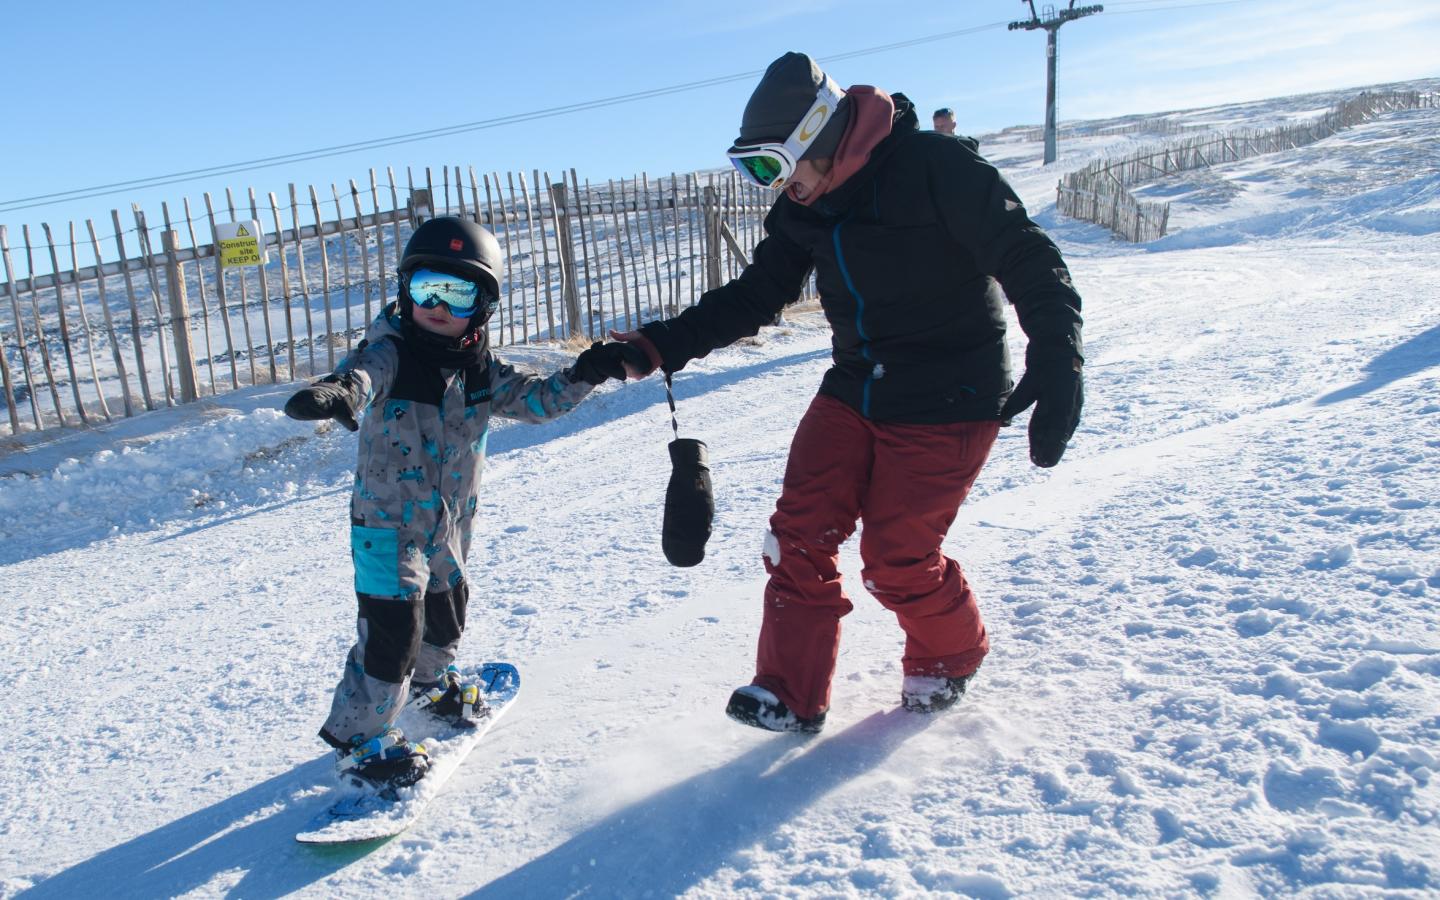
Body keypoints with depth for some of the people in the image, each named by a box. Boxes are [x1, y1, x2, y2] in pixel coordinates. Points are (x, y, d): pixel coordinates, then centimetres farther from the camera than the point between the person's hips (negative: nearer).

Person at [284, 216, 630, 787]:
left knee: (446, 608, 24)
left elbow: (535, 400, 3)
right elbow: (362, 374, -40)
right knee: (394, 629, -11)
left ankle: (429, 681, 53)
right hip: (387, 521, -6)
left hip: (449, 523, 7)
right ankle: (358, 736, 7)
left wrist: (583, 375, -12)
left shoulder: (480, 369, -1)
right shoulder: (391, 354, -19)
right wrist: (336, 392, -63)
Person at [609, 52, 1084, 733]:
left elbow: (1027, 258, -18)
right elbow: (754, 296, 8)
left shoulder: (934, 167, -18)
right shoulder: (801, 209, 3)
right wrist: (662, 346, -2)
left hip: (947, 400, -6)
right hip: (853, 391, 7)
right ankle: (791, 695, 9)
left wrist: (1057, 358, -32)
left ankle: (951, 658, 28)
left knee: (898, 562, -3)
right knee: (800, 535, -3)